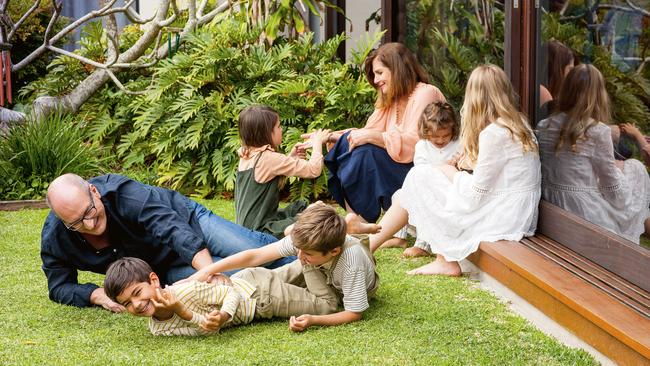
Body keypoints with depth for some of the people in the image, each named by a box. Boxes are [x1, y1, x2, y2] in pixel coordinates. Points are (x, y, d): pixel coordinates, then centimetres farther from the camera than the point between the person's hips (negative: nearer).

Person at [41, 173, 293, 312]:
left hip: (186, 220, -3)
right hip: (166, 269, 3)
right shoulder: (54, 240, -22)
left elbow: (173, 228, -46)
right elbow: (59, 286, -7)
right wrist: (96, 295, -28)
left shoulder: (122, 192, -36)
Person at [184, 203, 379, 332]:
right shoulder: (303, 239, -35)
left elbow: (354, 314, -39)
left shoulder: (351, 262, -48)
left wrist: (313, 320, -52)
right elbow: (255, 256, -33)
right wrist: (207, 271, -38)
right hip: (323, 274, 2)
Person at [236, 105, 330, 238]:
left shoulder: (246, 156, 5)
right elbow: (313, 170, -19)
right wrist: (317, 142, -3)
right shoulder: (269, 158, -19)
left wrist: (291, 157, 6)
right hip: (259, 230, -9)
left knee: (300, 206, 20)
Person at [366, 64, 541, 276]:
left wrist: (452, 174, 2)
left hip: (501, 217, -9)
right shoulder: (518, 123, 10)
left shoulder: (493, 133, -19)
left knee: (419, 178, 0)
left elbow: (474, 195, -16)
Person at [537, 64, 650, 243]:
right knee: (635, 167, 20)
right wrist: (617, 168, 12)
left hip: (553, 209, 6)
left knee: (617, 167, 28)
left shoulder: (544, 127, -3)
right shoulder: (598, 131, -19)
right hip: (586, 214, -6)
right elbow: (613, 188, -11)